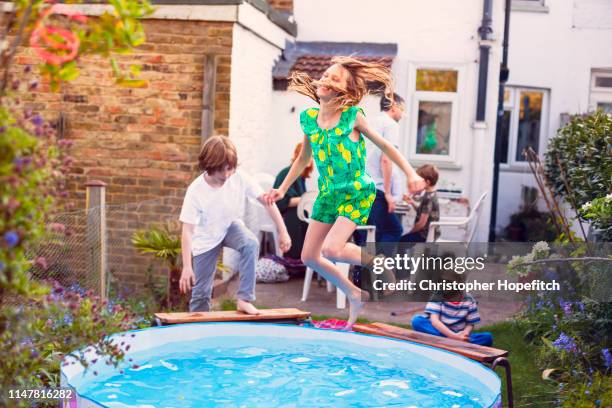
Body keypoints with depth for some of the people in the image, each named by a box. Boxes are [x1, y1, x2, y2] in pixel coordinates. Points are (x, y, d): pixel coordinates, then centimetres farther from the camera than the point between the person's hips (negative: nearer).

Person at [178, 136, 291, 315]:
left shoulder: (239, 178, -23)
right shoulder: (195, 190, -28)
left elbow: (267, 201, -16)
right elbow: (187, 231, -26)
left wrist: (282, 232, -20)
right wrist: (187, 267, -29)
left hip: (231, 226, 2)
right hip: (206, 238, -1)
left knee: (251, 244, -32)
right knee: (201, 291, 1)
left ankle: (244, 299, -21)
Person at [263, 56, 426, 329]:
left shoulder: (352, 115, -11)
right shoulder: (308, 118, 2)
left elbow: (384, 145, -3)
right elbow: (303, 159, 18)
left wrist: (411, 174, -10)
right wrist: (283, 189, 18)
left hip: (357, 193, -6)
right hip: (327, 194, 6)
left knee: (331, 250, -23)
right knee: (309, 257, 6)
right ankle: (354, 295, 26)